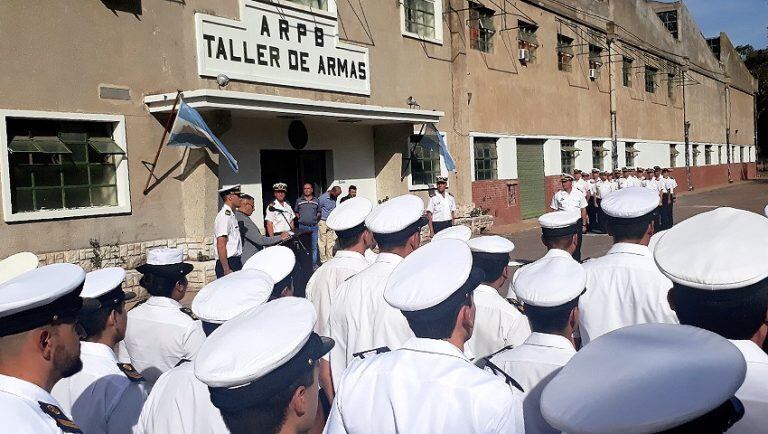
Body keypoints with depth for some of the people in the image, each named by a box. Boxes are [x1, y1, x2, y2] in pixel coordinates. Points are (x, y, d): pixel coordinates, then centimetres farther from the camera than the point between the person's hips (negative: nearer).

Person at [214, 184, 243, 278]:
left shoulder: (231, 215, 16)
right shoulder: (224, 216, -14)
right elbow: (221, 246, -20)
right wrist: (226, 270, -22)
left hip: (235, 262, 9)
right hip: (228, 264, -9)